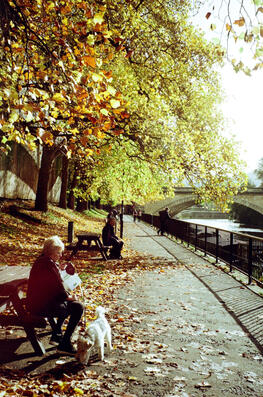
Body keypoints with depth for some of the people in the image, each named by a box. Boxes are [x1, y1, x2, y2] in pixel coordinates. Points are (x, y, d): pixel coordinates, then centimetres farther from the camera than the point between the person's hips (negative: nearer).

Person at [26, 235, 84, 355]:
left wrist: (57, 268, 8)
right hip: (42, 307, -11)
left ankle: (56, 335, 33)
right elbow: (58, 286, -19)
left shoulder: (39, 261, 9)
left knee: (67, 302, 28)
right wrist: (67, 296, -1)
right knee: (78, 307, -10)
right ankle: (64, 344, -5)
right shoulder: (49, 265, -22)